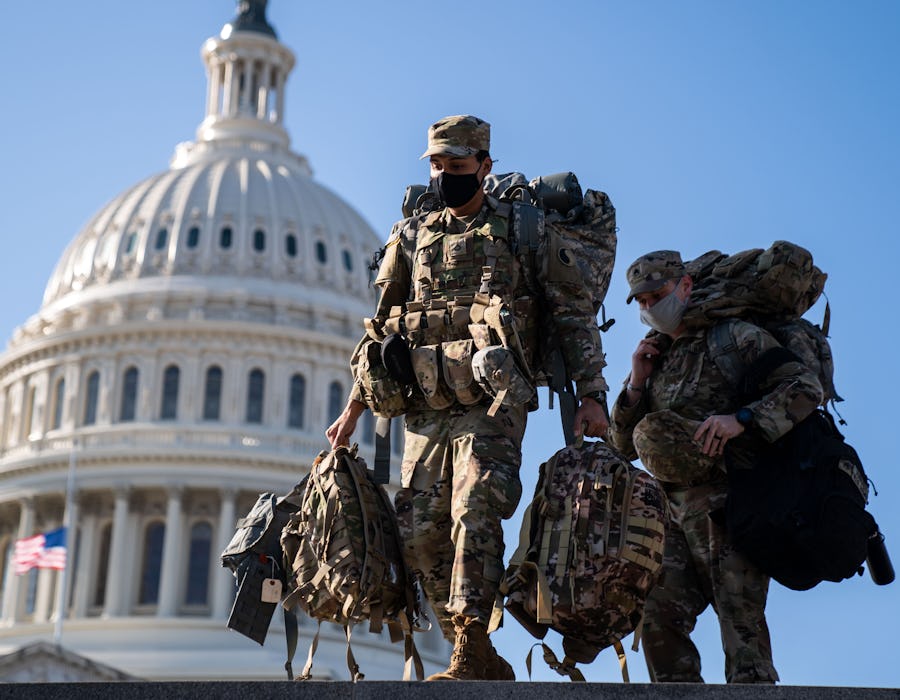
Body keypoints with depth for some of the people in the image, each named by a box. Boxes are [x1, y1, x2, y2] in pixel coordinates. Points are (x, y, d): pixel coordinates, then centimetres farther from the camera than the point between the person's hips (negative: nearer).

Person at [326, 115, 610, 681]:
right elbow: (381, 329, 24)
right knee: (420, 533, -1)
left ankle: (471, 658, -20)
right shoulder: (412, 238, 21)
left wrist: (591, 395, -4)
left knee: (475, 516, -21)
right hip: (426, 409, 5)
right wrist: (354, 406, 19)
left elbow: (575, 315, 6)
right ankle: (483, 667, 9)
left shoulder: (521, 231, 9)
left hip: (491, 403, -5)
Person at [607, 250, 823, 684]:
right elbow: (625, 446, 19)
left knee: (741, 624, -9)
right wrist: (636, 384, 4)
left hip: (728, 505, -6)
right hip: (677, 513, 6)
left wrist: (741, 419, -23)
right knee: (659, 615, -5)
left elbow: (806, 387, -10)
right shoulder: (657, 360, 20)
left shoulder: (733, 336, 1)